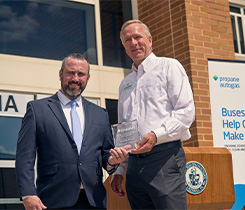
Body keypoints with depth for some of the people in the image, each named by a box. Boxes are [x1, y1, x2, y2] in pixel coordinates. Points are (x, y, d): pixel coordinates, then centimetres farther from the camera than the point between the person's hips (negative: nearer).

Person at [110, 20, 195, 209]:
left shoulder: (169, 66, 5)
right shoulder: (125, 83, 23)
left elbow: (186, 111, -6)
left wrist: (157, 135, -20)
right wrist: (118, 171, 16)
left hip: (164, 158, -6)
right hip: (134, 163, 6)